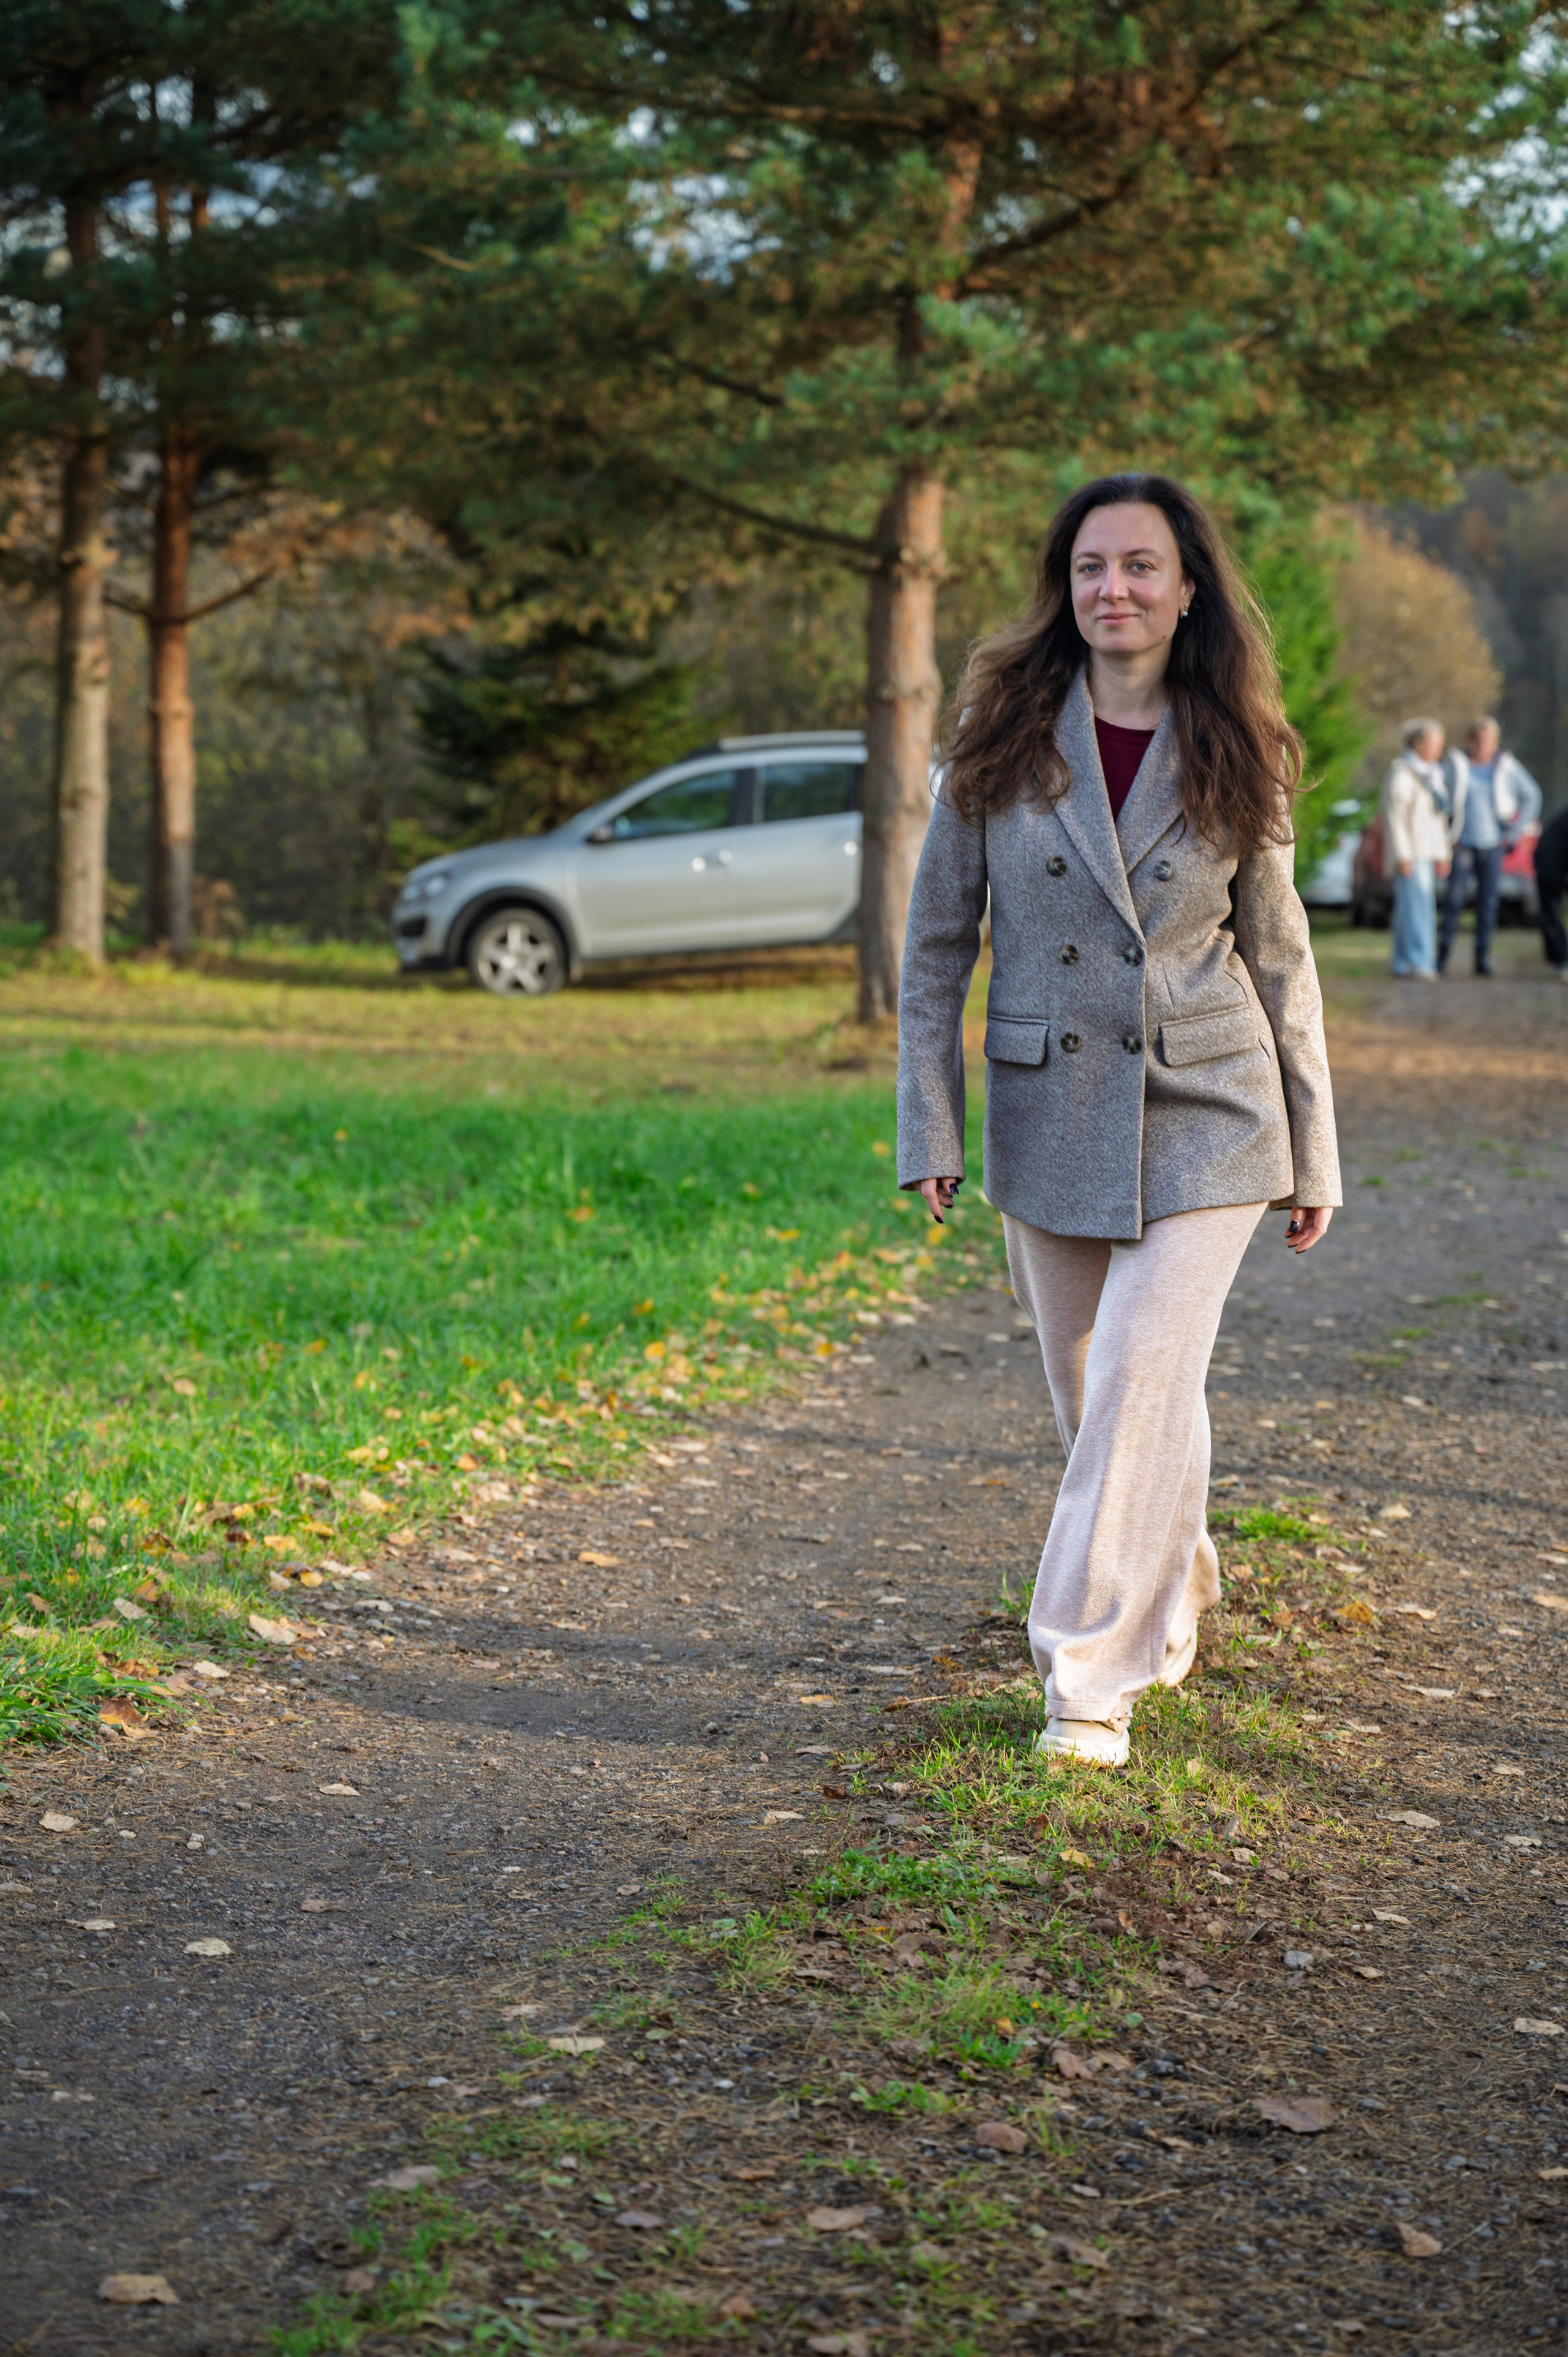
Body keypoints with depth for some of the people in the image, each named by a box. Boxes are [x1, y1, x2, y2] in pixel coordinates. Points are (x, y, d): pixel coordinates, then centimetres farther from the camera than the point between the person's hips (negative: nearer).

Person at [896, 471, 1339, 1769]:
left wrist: (1314, 1157, 7)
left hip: (1205, 1121, -2)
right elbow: (936, 943, 3)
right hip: (1049, 1116, 2)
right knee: (1089, 1392, 12)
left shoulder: (1234, 757, -1)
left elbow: (1281, 959, 6)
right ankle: (1174, 1586, 38)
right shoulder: (1002, 740, -1)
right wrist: (929, 1129, -3)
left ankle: (1095, 1674, -3)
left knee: (1146, 1378, -12)